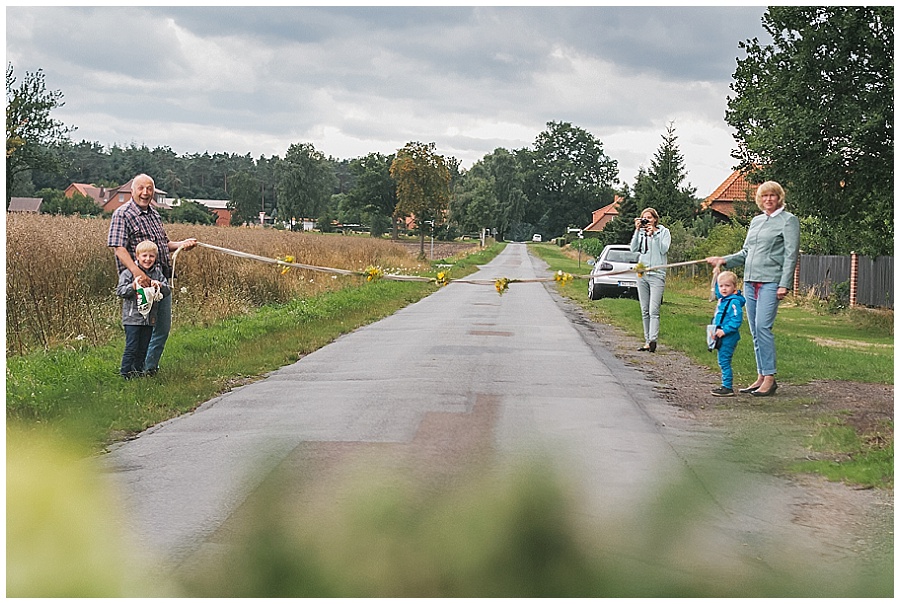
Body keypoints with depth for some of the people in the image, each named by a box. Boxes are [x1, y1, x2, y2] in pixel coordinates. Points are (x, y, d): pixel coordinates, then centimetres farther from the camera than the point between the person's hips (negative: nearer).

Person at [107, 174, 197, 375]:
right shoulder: (122, 215, -7)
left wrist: (182, 244, 7)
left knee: (163, 327, 12)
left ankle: (150, 366, 24)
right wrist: (136, 271, -31)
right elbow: (119, 248, -18)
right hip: (141, 281, -8)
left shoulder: (155, 215, 18)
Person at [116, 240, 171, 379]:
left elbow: (168, 291, 7)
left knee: (143, 348, 12)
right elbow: (120, 291, -8)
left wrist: (159, 285, -13)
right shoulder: (129, 272, -5)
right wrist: (133, 286, -23)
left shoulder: (157, 273, 8)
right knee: (131, 348, -6)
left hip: (149, 319, 5)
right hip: (132, 318, -5)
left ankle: (138, 371, 23)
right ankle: (125, 372, 1)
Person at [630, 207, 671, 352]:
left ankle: (653, 340, -24)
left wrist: (653, 233, -12)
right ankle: (647, 341, 10)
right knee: (645, 311, 6)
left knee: (653, 311, -16)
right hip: (642, 274, 4)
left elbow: (664, 249, -9)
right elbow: (633, 248, 0)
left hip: (657, 275, -4)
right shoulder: (641, 232, 12)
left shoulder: (664, 232, 4)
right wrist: (637, 230, -6)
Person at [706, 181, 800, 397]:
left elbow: (791, 255, -6)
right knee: (755, 330, 5)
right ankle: (761, 377, 10)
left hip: (771, 282, -7)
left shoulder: (788, 220, 0)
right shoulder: (756, 221, 20)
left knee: (763, 326, -16)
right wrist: (724, 260, 10)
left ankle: (769, 378, -12)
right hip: (750, 281, 7)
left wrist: (784, 284, -14)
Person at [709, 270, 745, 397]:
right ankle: (726, 386, 21)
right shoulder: (722, 299, 12)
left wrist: (724, 330, -25)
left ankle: (728, 388, -6)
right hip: (721, 337, 10)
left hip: (728, 338, -10)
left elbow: (737, 320, -24)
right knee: (722, 362, 14)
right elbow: (718, 291, 37)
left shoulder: (734, 302, -17)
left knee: (724, 362, -9)